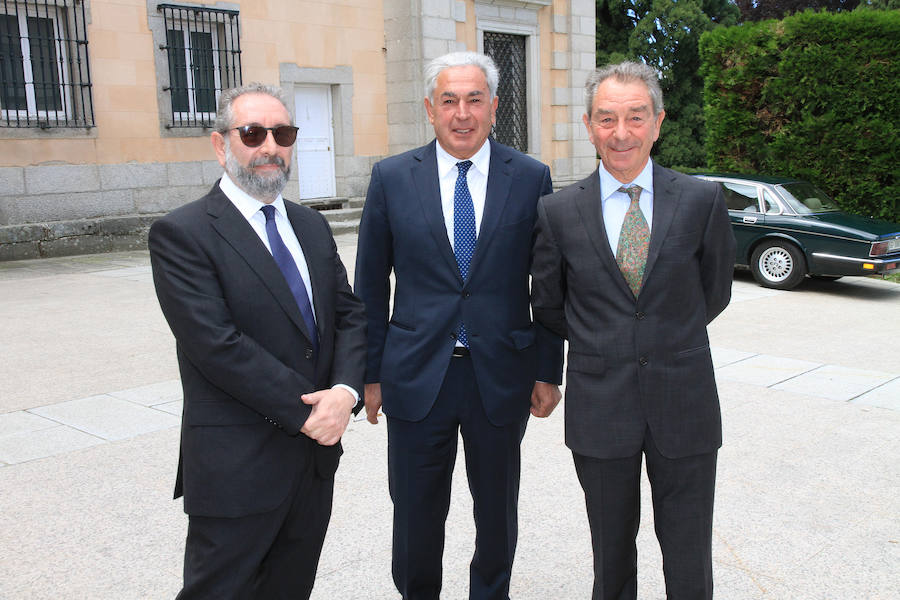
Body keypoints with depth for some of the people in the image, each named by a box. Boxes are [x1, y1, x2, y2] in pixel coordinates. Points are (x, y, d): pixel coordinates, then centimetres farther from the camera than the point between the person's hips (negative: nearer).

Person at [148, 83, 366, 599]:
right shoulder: (182, 234, -12)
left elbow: (349, 314, 8)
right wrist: (307, 412, -17)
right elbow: (217, 344, -20)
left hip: (315, 451, 6)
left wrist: (344, 391, -11)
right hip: (238, 465, -6)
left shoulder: (311, 226, 11)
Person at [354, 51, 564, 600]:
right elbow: (371, 286, 3)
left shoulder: (531, 178, -1)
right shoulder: (392, 178, -1)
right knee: (416, 515, 12)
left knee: (497, 512, 17)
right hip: (416, 377, 0)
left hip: (501, 378, 0)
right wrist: (371, 373, 2)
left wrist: (548, 372, 2)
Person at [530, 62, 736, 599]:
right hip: (599, 407, 0)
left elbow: (716, 290, 10)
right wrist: (598, 346, 9)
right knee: (612, 554, 15)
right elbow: (547, 304, 9)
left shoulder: (703, 201, -3)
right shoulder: (558, 212, -3)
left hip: (684, 401, 0)